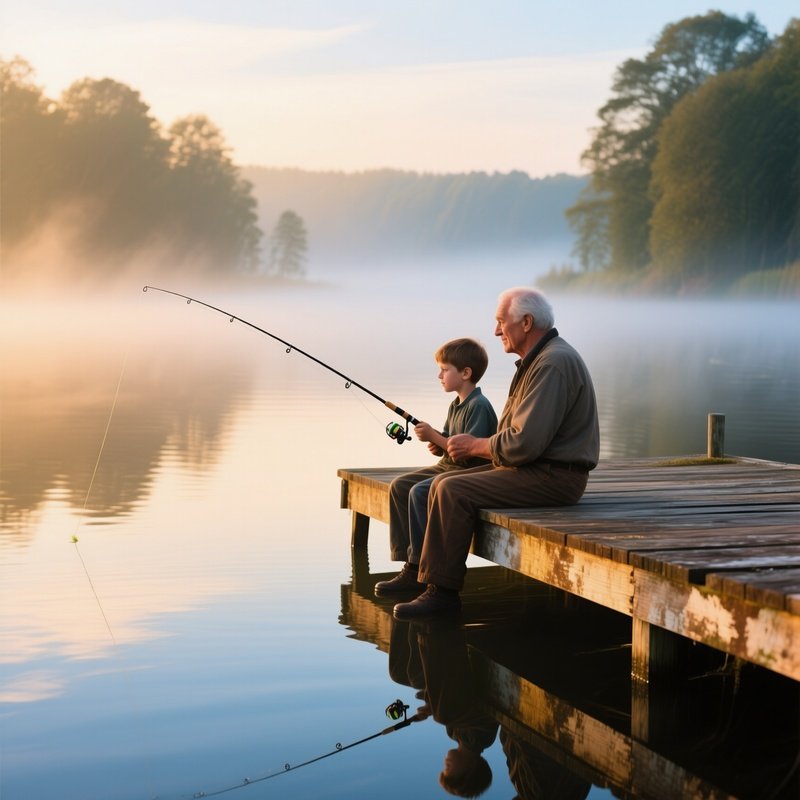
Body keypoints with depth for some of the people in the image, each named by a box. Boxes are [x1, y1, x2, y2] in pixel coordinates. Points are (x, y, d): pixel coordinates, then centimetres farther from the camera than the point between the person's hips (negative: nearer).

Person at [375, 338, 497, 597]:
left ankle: (419, 569, -19)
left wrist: (434, 437, -20)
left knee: (420, 492, -27)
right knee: (399, 485, -1)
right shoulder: (456, 406, 14)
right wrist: (436, 443, -3)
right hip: (447, 467, 10)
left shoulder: (479, 406, -16)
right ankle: (410, 564, -3)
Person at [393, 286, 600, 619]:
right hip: (532, 468, 11)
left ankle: (442, 591, -13)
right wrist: (474, 445, 5)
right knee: (442, 483, 5)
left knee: (454, 492, -20)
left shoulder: (554, 364, -19)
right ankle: (433, 579, 5)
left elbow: (524, 443, -25)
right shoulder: (535, 360, 16)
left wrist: (474, 446, -10)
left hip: (554, 476, -11)